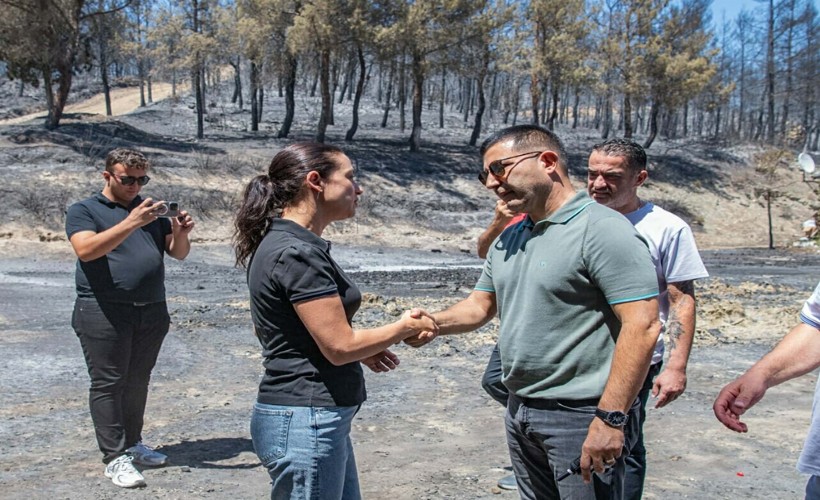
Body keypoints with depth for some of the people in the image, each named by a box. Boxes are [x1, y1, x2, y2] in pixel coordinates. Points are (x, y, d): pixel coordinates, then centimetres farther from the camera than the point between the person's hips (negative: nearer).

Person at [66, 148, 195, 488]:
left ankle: (133, 444, 23)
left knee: (138, 382, 11)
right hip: (104, 312, -5)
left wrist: (181, 234, -12)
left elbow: (178, 253, 11)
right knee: (107, 384, -1)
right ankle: (115, 457, 4)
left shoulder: (150, 211, 16)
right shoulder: (83, 211, 2)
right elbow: (86, 250, -17)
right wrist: (131, 223, -27)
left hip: (152, 311, 5)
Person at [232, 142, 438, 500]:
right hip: (306, 421, -10)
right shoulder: (298, 252, -20)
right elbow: (339, 346, -20)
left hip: (316, 416, 10)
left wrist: (362, 351, 11)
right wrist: (404, 328, -5)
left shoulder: (284, 242, 10)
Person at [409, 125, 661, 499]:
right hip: (520, 412, 8)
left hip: (581, 416, -7)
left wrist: (611, 418, -22)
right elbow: (480, 305, 16)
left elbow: (642, 326, -20)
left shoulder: (602, 229, -15)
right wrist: (434, 323, -4)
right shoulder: (508, 238, 10)